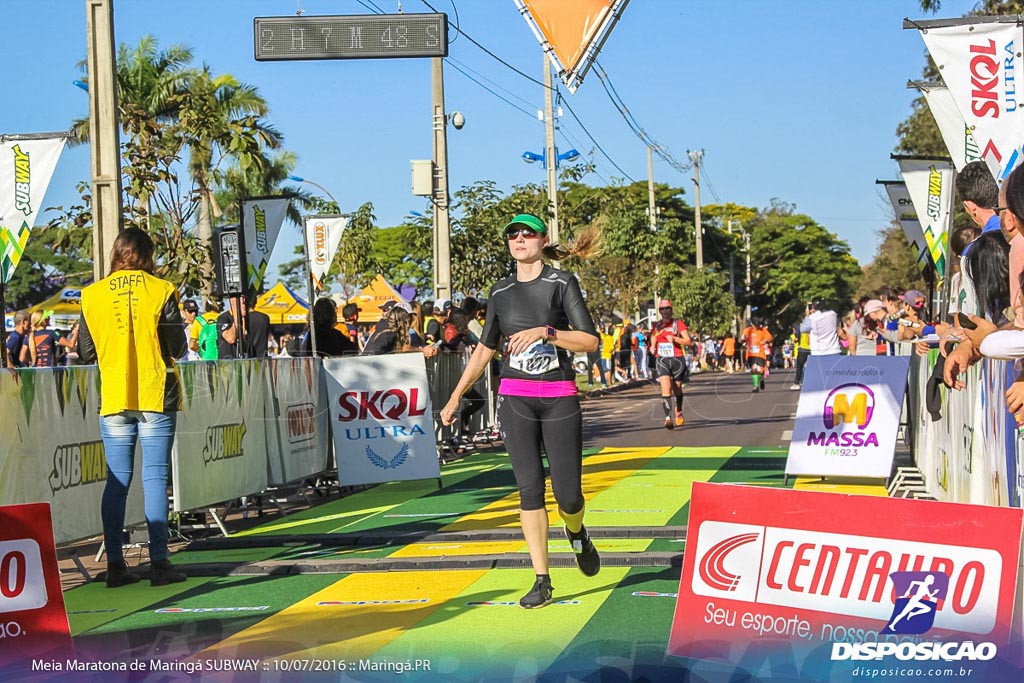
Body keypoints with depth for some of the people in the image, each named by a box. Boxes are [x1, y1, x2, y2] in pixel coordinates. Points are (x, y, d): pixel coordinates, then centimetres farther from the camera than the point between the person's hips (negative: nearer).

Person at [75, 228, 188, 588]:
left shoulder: (92, 295, 2)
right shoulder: (161, 291, -5)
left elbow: (86, 352, 5)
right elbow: (177, 348, -4)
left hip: (113, 398, 2)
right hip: (156, 396, -2)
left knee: (117, 480, 6)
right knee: (155, 478, -1)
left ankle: (115, 564, 4)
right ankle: (159, 561, -4)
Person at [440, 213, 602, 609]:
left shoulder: (562, 283, -1)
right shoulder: (501, 292, 11)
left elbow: (591, 341, -9)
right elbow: (484, 350, 21)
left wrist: (545, 332, -21)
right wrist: (456, 397, 21)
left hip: (560, 400, -3)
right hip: (515, 399, 3)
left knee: (567, 494, -4)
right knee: (529, 489, -4)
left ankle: (577, 535, 32)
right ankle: (542, 581, 0)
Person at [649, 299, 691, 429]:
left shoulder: (678, 324, -1)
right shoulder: (656, 326, 11)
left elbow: (688, 341, -8)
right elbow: (653, 341, 23)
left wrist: (674, 338, -22)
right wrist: (652, 348, 1)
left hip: (677, 359, -1)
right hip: (662, 360, 1)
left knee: (677, 388, 13)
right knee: (665, 388, -17)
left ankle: (679, 413, 39)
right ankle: (668, 417, -24)